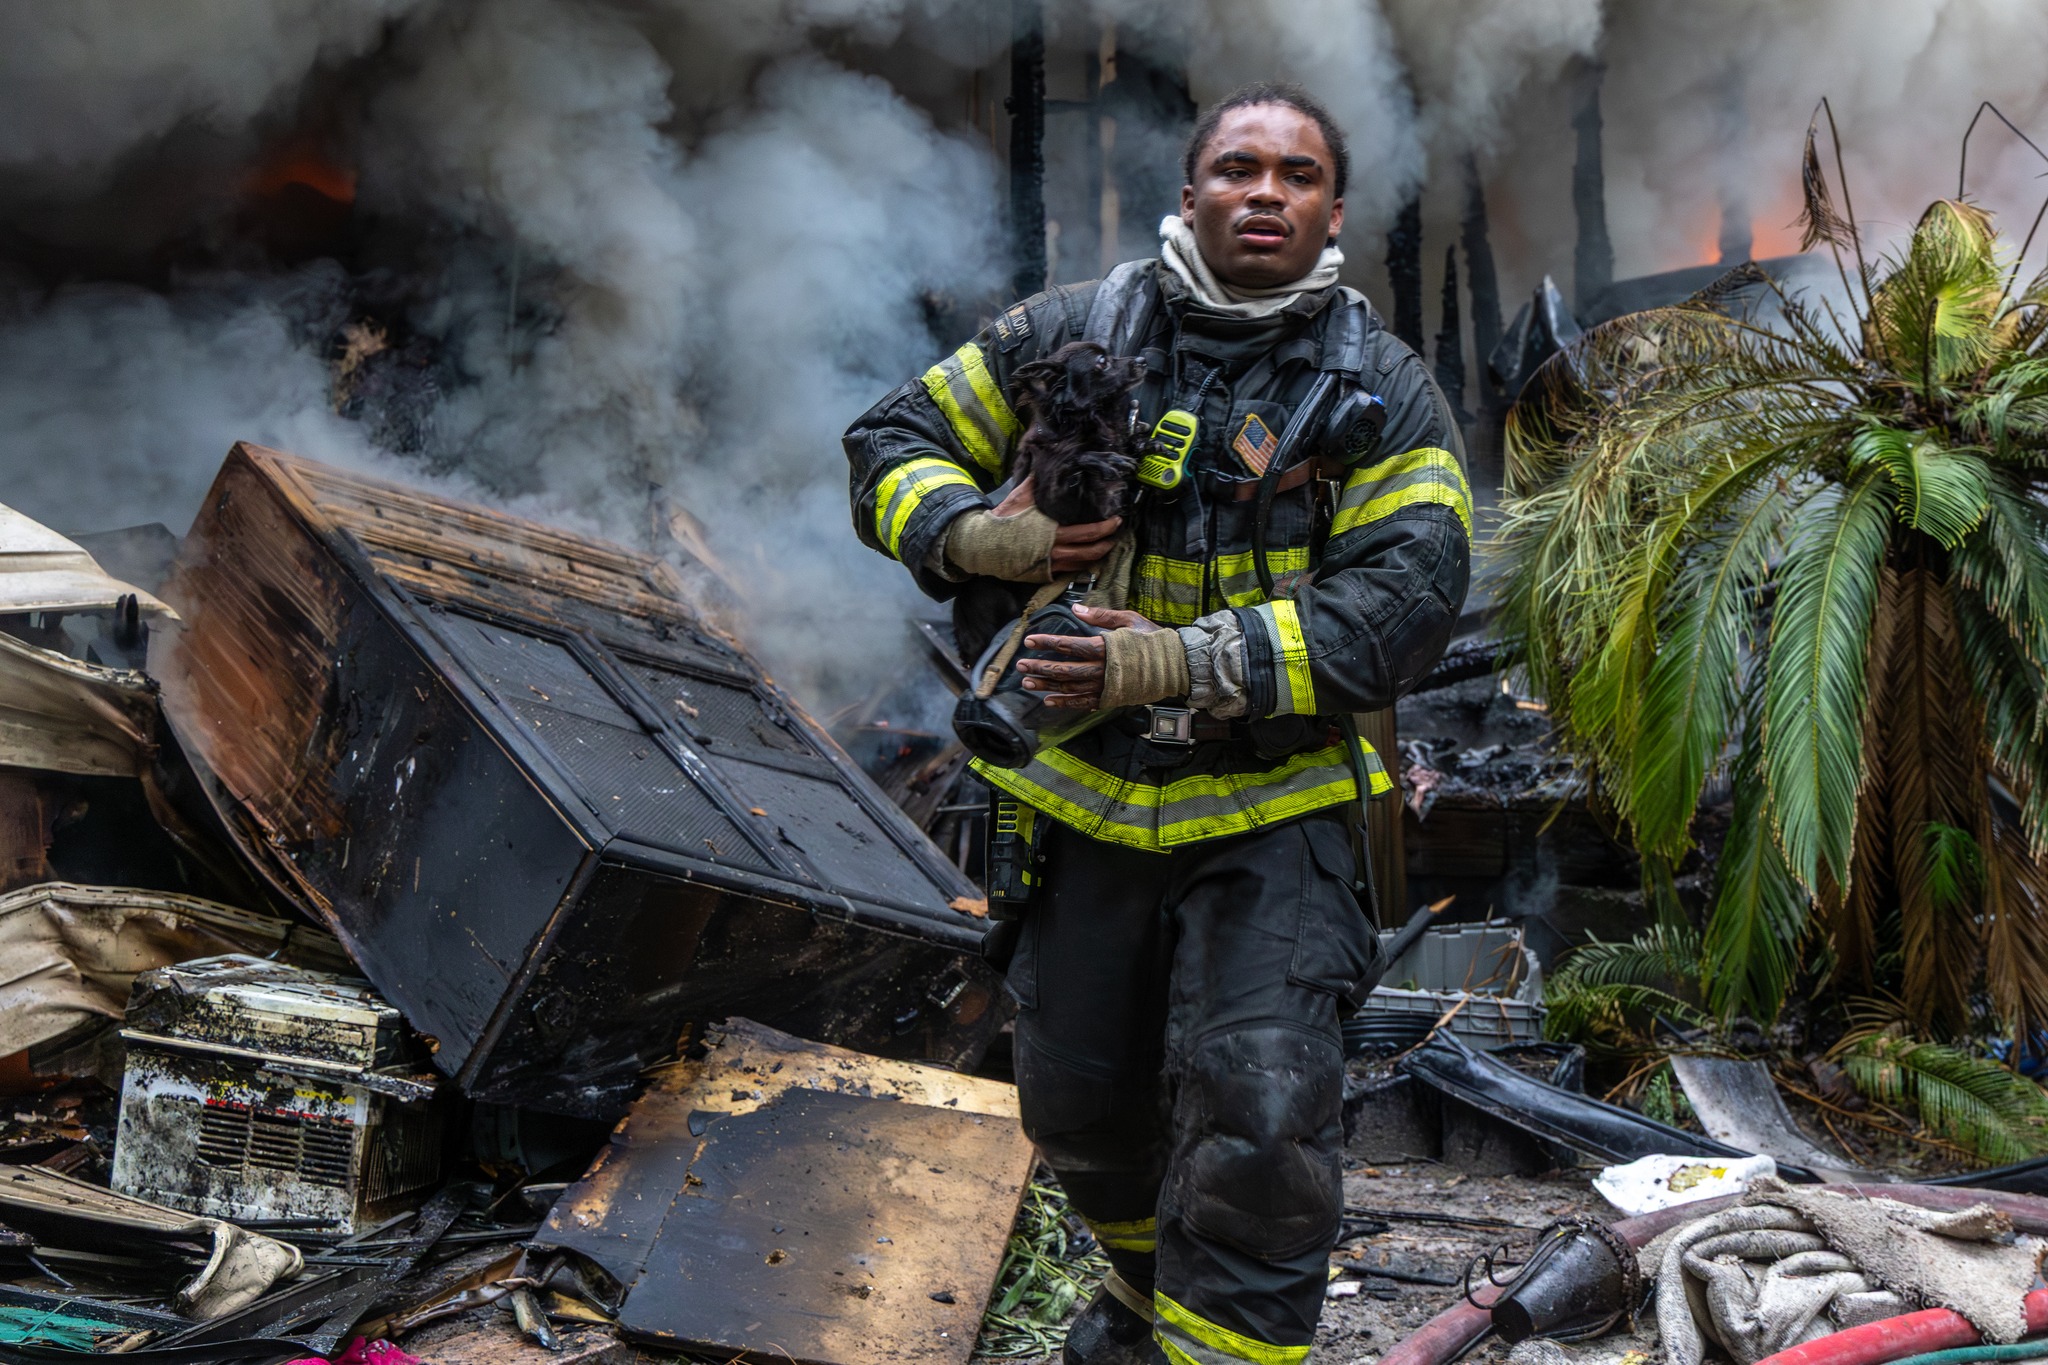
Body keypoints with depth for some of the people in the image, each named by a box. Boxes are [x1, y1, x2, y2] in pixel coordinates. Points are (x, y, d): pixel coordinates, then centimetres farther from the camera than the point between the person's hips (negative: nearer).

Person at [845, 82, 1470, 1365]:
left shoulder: (1383, 391, -4)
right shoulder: (1065, 333, 1)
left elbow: (1407, 596, -16)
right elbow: (893, 447, 7)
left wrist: (1190, 665, -27)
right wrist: (976, 534, -16)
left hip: (1271, 812, -3)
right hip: (1084, 798, 3)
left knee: (1259, 1133, -16)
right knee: (1080, 1102, 19)